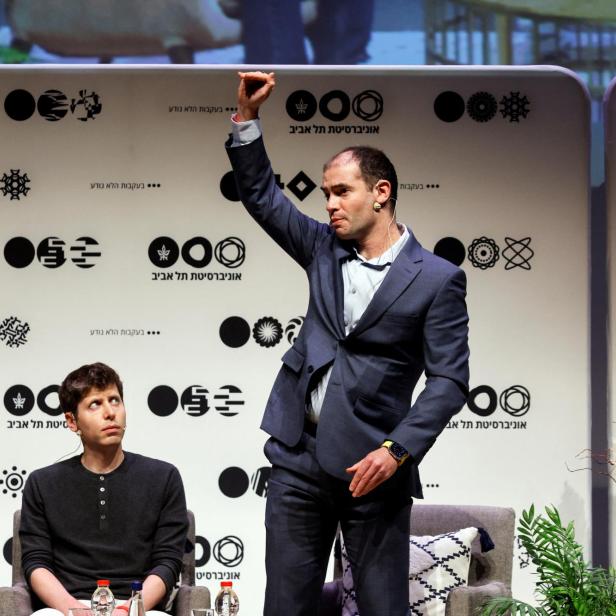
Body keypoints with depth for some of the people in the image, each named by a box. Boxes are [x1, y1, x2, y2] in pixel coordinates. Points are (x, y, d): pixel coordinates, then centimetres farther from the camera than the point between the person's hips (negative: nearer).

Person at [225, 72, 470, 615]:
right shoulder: (324, 250, 11)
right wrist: (247, 117, 3)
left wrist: (397, 450, -16)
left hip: (372, 466, -5)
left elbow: (450, 380, -7)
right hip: (298, 456, 5)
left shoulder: (437, 279, -4)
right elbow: (261, 196, 15)